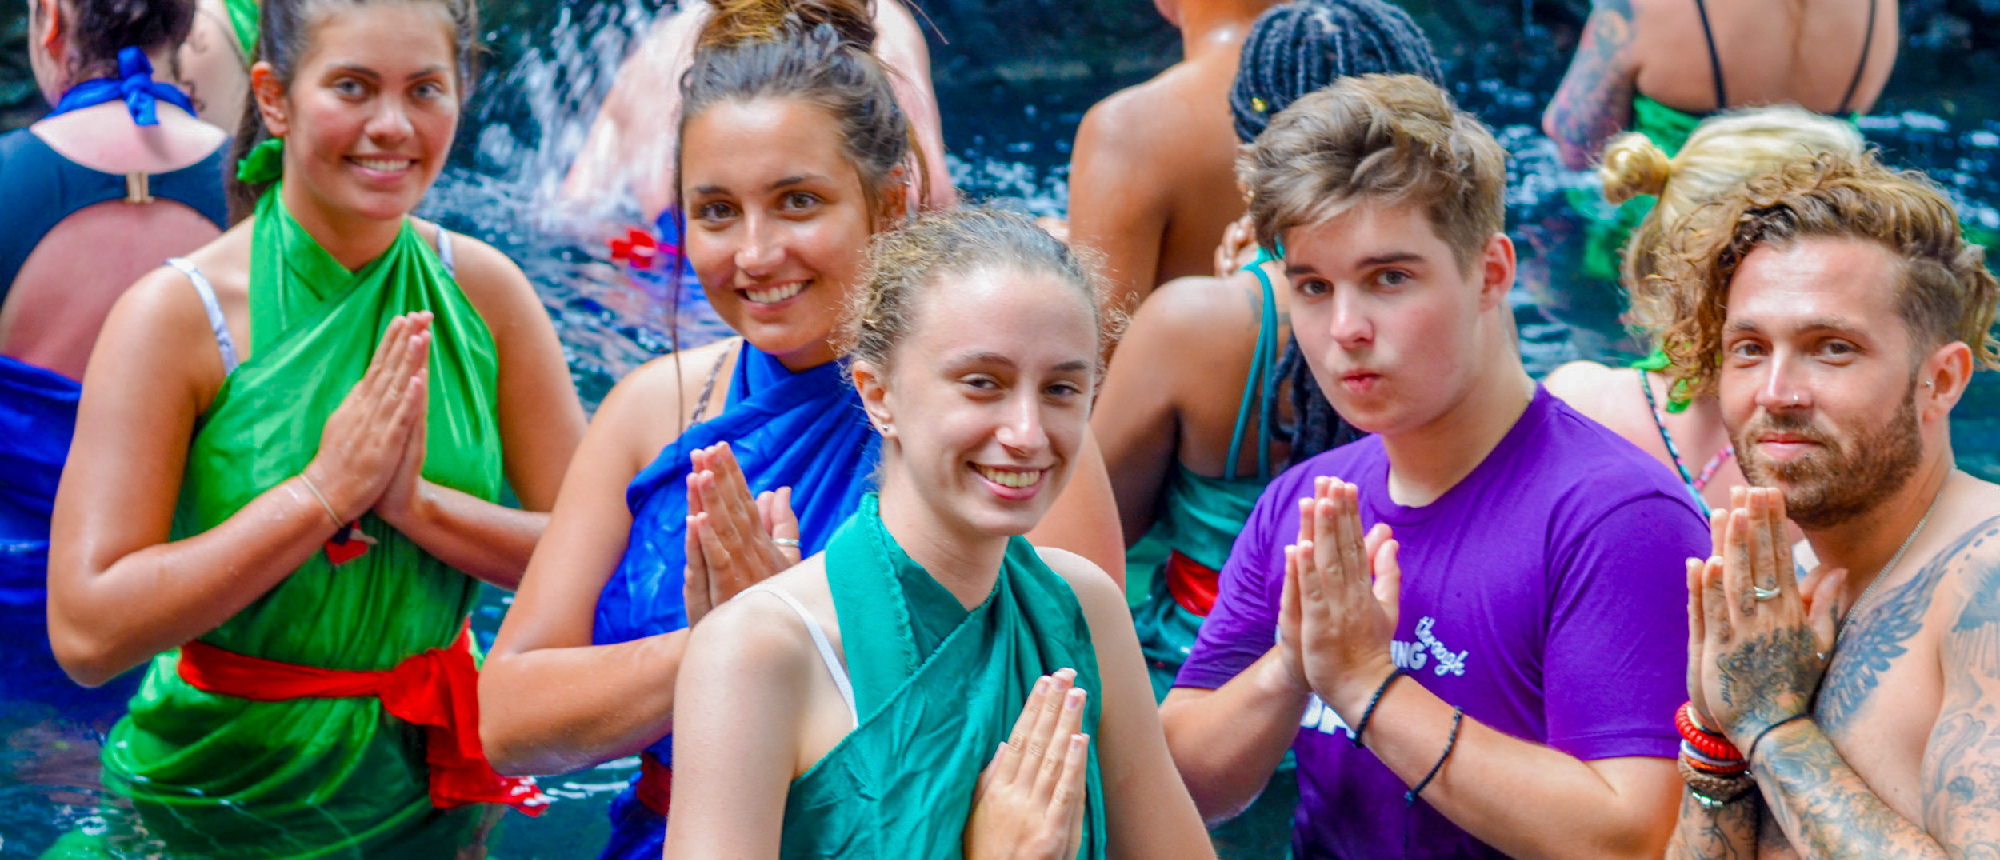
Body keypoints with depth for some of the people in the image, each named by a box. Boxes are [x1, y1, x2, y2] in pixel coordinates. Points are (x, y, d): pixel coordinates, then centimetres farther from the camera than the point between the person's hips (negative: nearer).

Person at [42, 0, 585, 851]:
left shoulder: (483, 292, -4)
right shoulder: (176, 315, -16)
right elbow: (86, 631, -22)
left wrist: (416, 501, -21)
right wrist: (325, 491, -25)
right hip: (216, 807, -3)